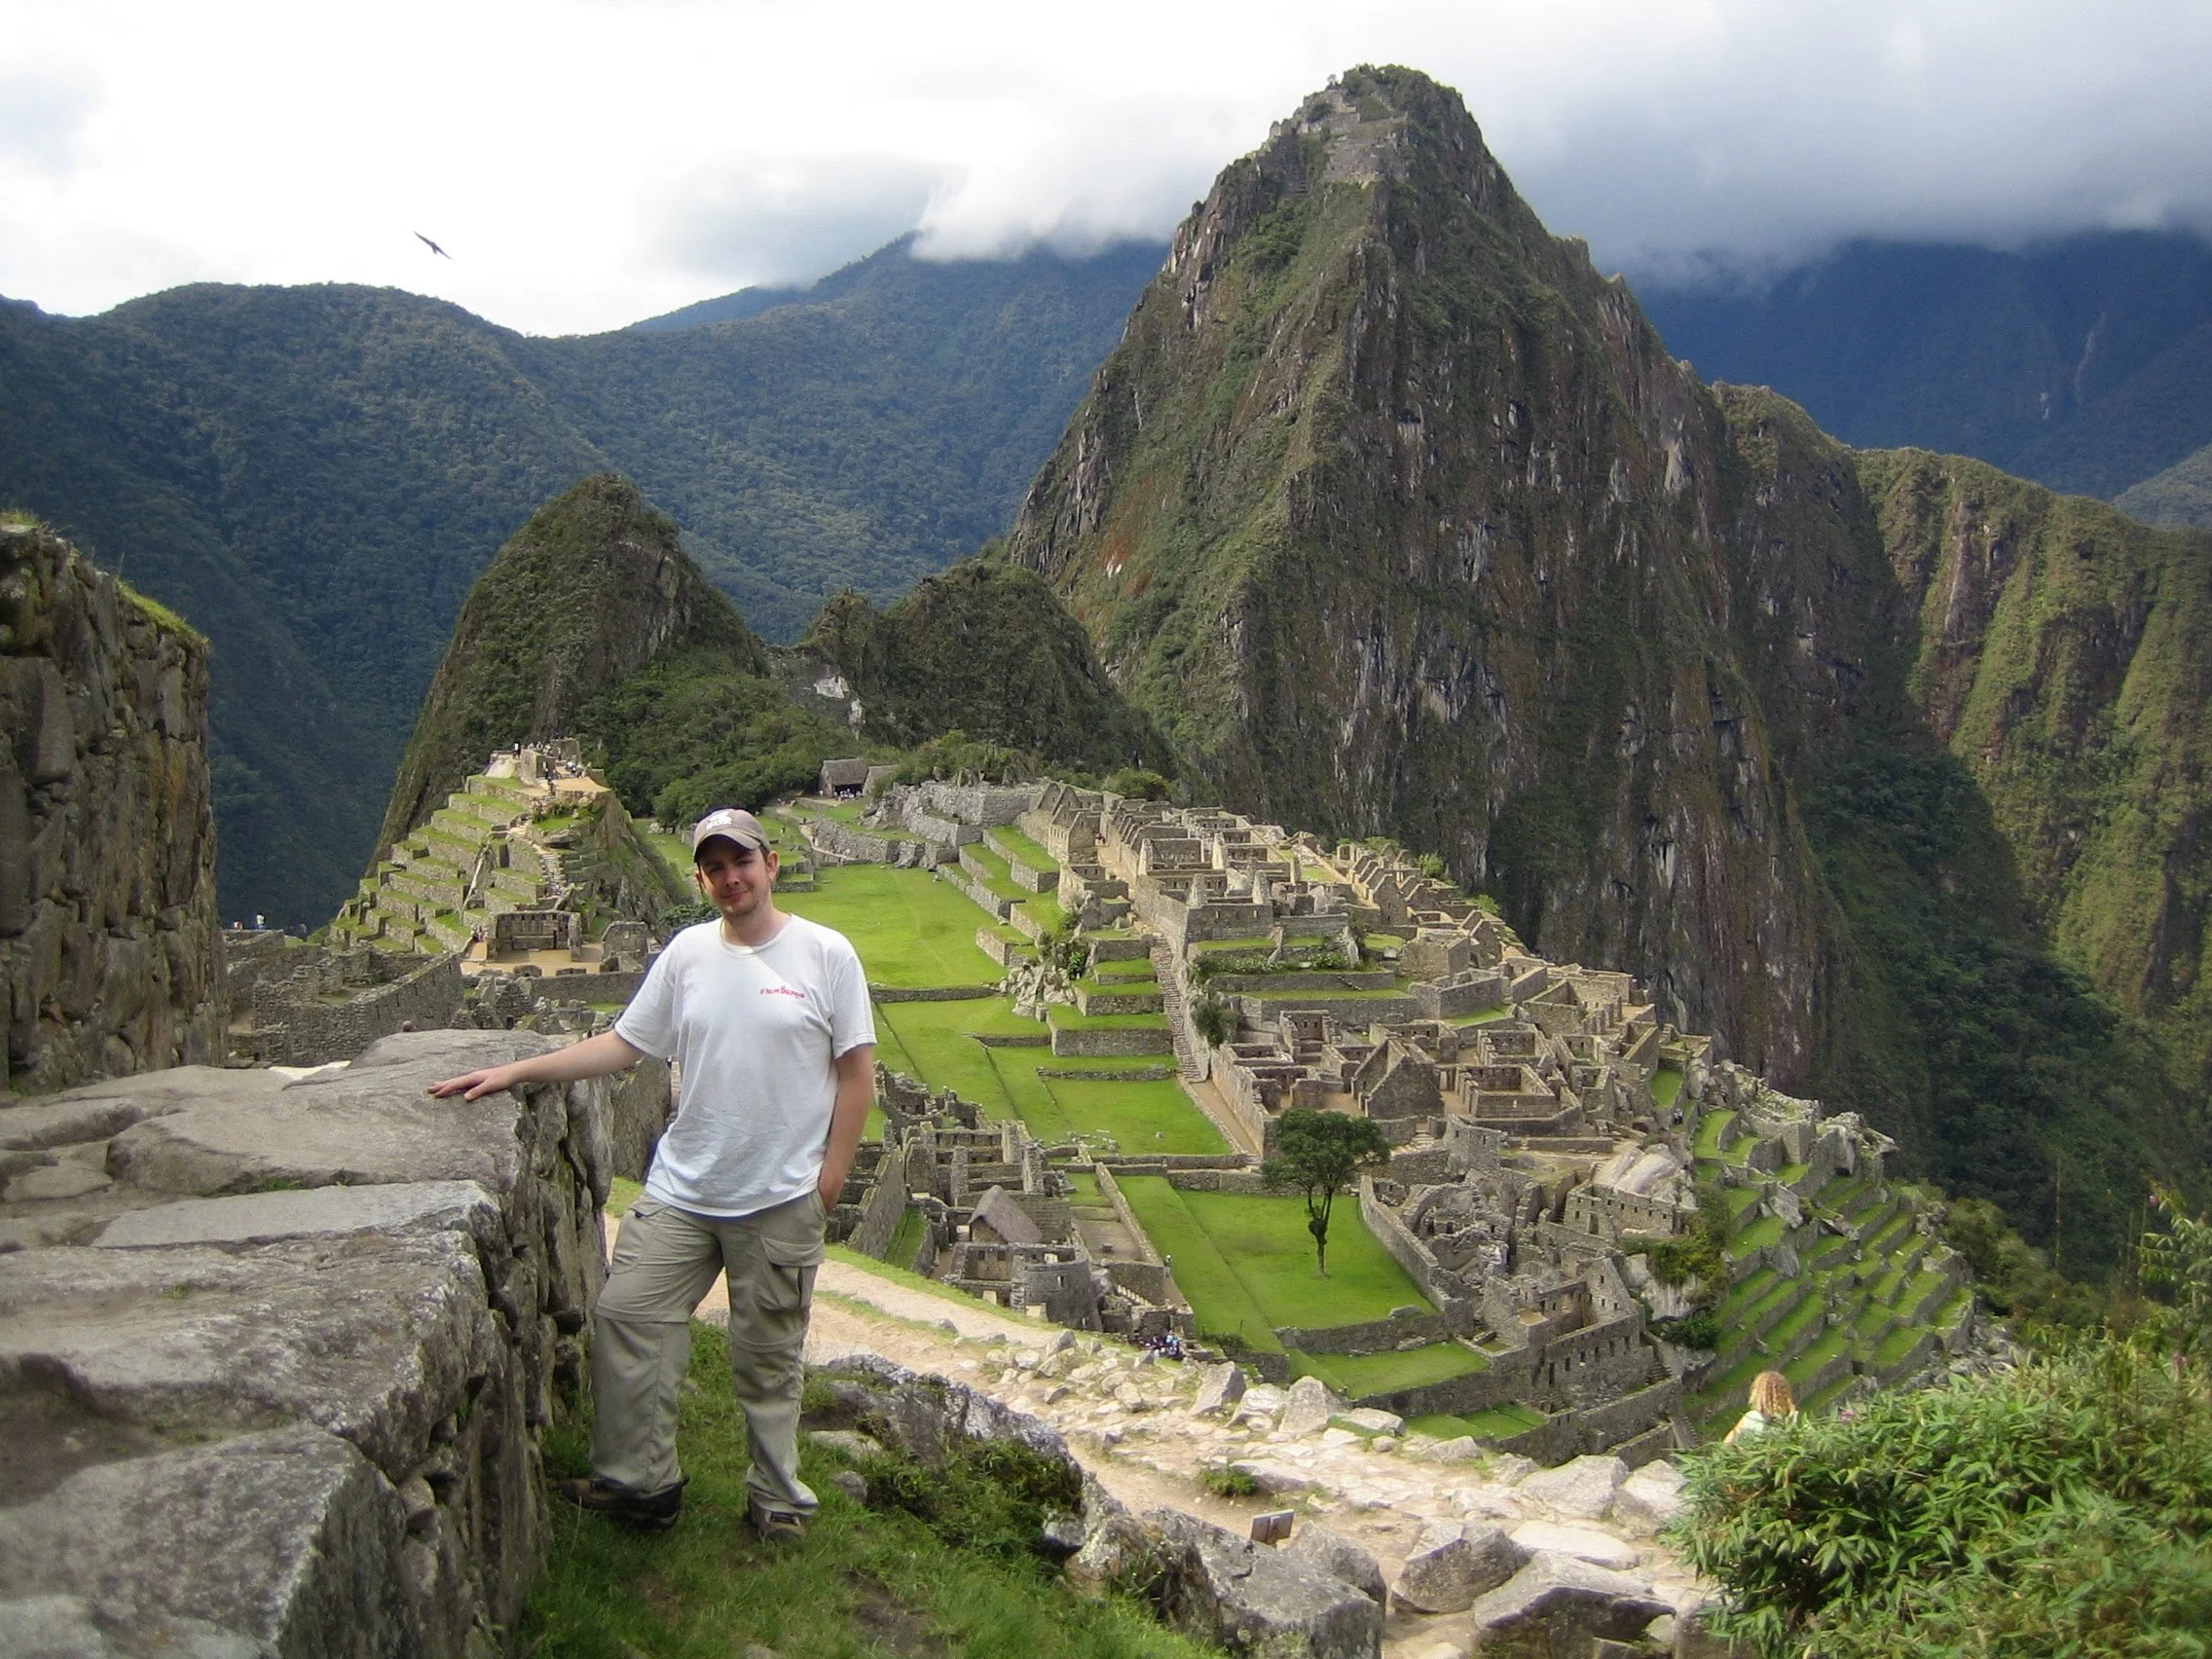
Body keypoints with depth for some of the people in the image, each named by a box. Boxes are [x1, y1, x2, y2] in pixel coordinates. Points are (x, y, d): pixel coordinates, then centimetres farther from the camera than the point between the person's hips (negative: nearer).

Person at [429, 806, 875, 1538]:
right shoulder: (688, 952, 5)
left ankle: (778, 1498, 23)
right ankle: (638, 1481, 14)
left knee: (768, 1356, 6)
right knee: (626, 1314, -1)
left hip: (781, 1201, -4)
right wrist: (514, 1072, 1)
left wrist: (831, 1174, -7)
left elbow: (857, 1070, -4)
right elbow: (622, 1043, 7)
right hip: (680, 1189, 4)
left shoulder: (826, 954, -6)